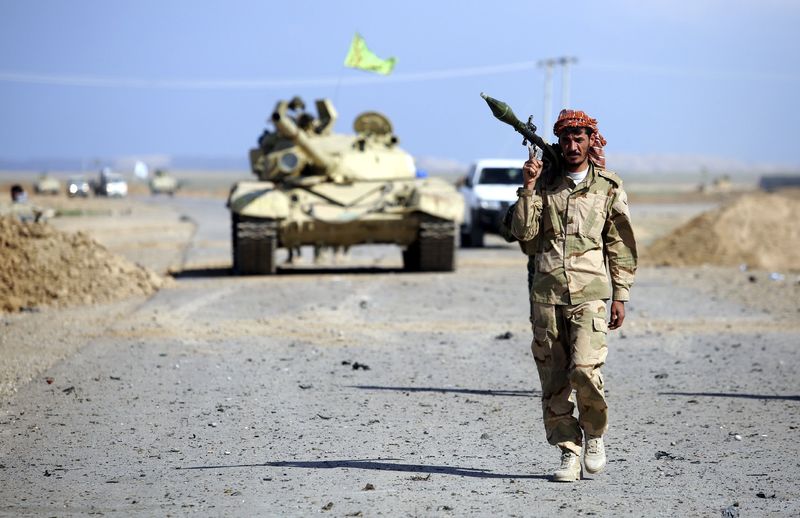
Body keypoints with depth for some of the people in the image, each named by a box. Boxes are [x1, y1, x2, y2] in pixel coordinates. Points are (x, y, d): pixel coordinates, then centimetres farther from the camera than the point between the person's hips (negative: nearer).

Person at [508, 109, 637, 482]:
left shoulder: (609, 188, 7)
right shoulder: (544, 184, 11)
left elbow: (620, 245, 9)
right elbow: (523, 233, 2)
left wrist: (620, 296, 4)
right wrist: (528, 188, -6)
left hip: (589, 294, -2)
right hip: (546, 294, 2)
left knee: (585, 370, -18)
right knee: (553, 379, 1)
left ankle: (594, 434, 8)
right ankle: (569, 454, 10)